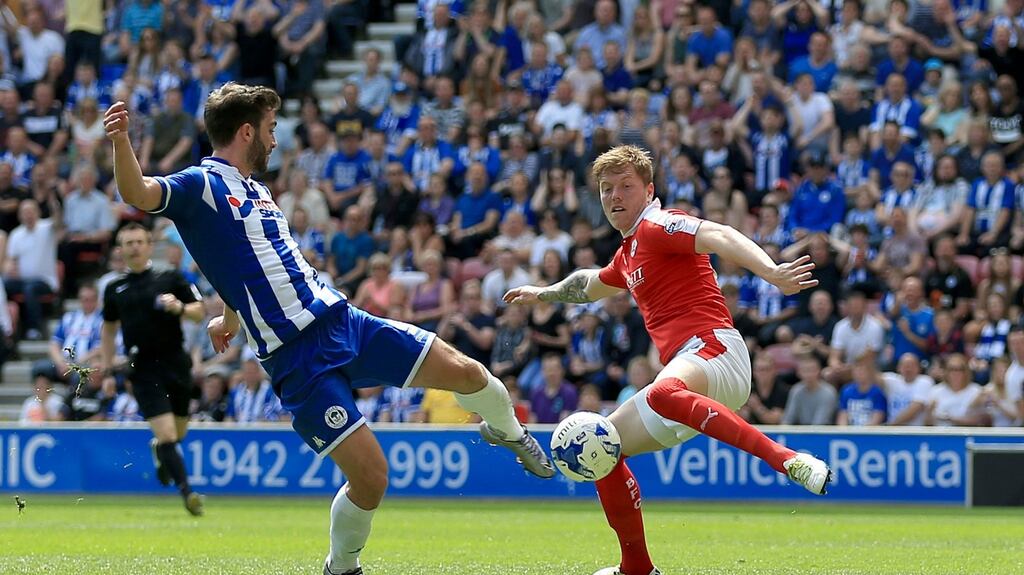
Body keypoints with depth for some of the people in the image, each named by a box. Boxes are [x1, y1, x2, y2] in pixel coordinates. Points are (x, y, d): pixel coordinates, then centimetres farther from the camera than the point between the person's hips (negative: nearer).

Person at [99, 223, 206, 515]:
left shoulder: (170, 279, 4)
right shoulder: (115, 289, 9)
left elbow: (200, 312, 3)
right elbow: (109, 326, 23)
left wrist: (179, 308, -17)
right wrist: (106, 359, 12)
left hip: (176, 362, 1)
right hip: (143, 369, -1)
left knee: (178, 434, 12)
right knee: (166, 434, -15)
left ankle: (158, 450, 47)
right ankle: (187, 491, -18)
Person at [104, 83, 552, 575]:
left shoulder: (256, 191, 18)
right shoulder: (201, 185, -8)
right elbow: (137, 194, -27)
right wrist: (121, 141, -45)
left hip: (343, 321, 7)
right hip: (298, 360, -7)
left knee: (466, 373, 3)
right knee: (370, 477, -13)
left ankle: (506, 430, 37)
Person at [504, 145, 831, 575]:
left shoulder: (656, 226, -3)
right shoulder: (629, 250, 25)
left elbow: (720, 238, -22)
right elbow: (592, 285, 50)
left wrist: (771, 272, -40)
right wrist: (543, 294, 63)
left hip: (712, 346, -10)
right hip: (684, 371, 10)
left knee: (662, 394, -42)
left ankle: (789, 460, -52)